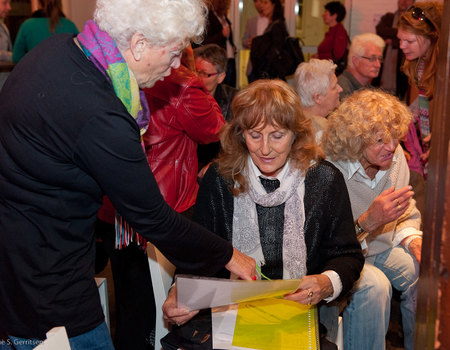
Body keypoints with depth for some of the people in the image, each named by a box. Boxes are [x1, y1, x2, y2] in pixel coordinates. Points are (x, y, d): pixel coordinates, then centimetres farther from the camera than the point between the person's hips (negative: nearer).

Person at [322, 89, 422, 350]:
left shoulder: (395, 157, -5)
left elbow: (409, 215, 9)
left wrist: (413, 239, -12)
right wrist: (367, 221, -42)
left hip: (382, 249, 6)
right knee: (373, 285, -32)